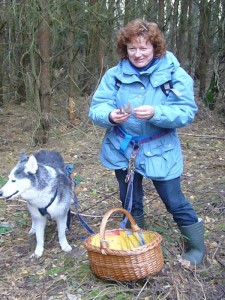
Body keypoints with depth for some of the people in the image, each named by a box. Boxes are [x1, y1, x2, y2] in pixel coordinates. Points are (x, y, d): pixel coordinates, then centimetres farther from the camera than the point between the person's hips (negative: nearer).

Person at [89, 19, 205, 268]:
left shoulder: (174, 74, -11)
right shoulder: (114, 75, -4)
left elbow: (186, 113, -17)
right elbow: (96, 109, -9)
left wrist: (155, 113, -34)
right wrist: (110, 115, -33)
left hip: (160, 151, -3)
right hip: (123, 150, 3)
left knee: (174, 201, 6)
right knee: (130, 203, 17)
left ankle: (196, 247, 29)